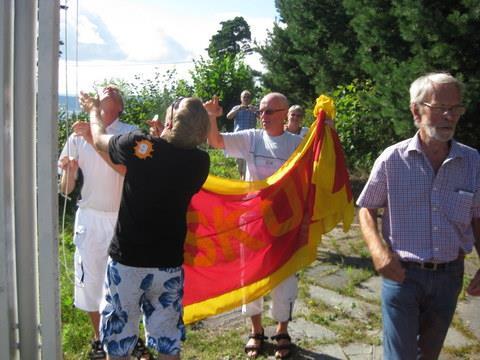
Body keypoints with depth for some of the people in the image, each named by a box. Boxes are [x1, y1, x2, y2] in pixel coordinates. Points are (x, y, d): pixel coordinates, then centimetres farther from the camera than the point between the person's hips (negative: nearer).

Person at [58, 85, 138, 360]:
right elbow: (66, 190, 0)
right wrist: (69, 170, -21)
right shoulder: (77, 136, -1)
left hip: (123, 218, -1)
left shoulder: (130, 132, -5)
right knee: (91, 280, 9)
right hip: (90, 218, 2)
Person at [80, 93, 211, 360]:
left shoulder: (138, 145, -14)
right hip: (169, 265, 2)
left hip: (127, 261, -2)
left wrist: (94, 110, 26)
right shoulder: (200, 162, -8)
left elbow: (100, 139, 7)